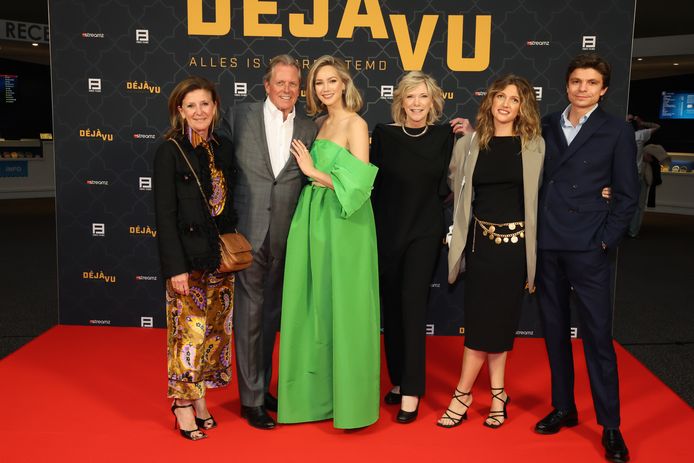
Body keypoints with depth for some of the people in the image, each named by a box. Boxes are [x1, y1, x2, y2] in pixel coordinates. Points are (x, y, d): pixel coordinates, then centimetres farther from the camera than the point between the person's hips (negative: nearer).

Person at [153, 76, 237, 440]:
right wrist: (176, 267, -15)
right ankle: (183, 405, 16)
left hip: (221, 257, 6)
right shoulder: (170, 151, -7)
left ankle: (200, 397, 27)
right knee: (190, 332, -1)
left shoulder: (223, 148, 9)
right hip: (188, 257, -6)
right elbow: (165, 214, -11)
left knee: (215, 330, 11)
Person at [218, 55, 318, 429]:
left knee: (271, 315, 15)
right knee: (249, 315, 3)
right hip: (247, 232, -3)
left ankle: (263, 388, 30)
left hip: (284, 238, 3)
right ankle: (251, 399, 14)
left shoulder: (309, 130, 5)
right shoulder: (239, 117, 1)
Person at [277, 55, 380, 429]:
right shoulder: (322, 123, 15)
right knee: (315, 306, 11)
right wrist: (307, 168, 0)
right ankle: (319, 390, 24)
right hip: (315, 219, 7)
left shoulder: (355, 124, -7)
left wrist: (312, 171, -11)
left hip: (344, 224, -7)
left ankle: (348, 397, 13)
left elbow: (358, 184, -16)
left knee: (342, 307, 0)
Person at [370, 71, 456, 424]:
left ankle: (411, 391, 1)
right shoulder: (383, 134, -1)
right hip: (387, 230, 2)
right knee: (391, 306, 9)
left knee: (412, 305, -8)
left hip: (425, 232, -1)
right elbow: (371, 182, 0)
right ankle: (398, 379, 26)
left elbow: (444, 186, 0)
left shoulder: (444, 136, 0)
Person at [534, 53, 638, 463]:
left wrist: (606, 241, -6)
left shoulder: (617, 132, 1)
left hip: (588, 247, -3)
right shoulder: (547, 126, 9)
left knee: (597, 336, -1)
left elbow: (627, 195, 0)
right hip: (546, 245, 4)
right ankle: (564, 409, 25)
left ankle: (611, 426, 10)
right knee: (555, 331, 11)